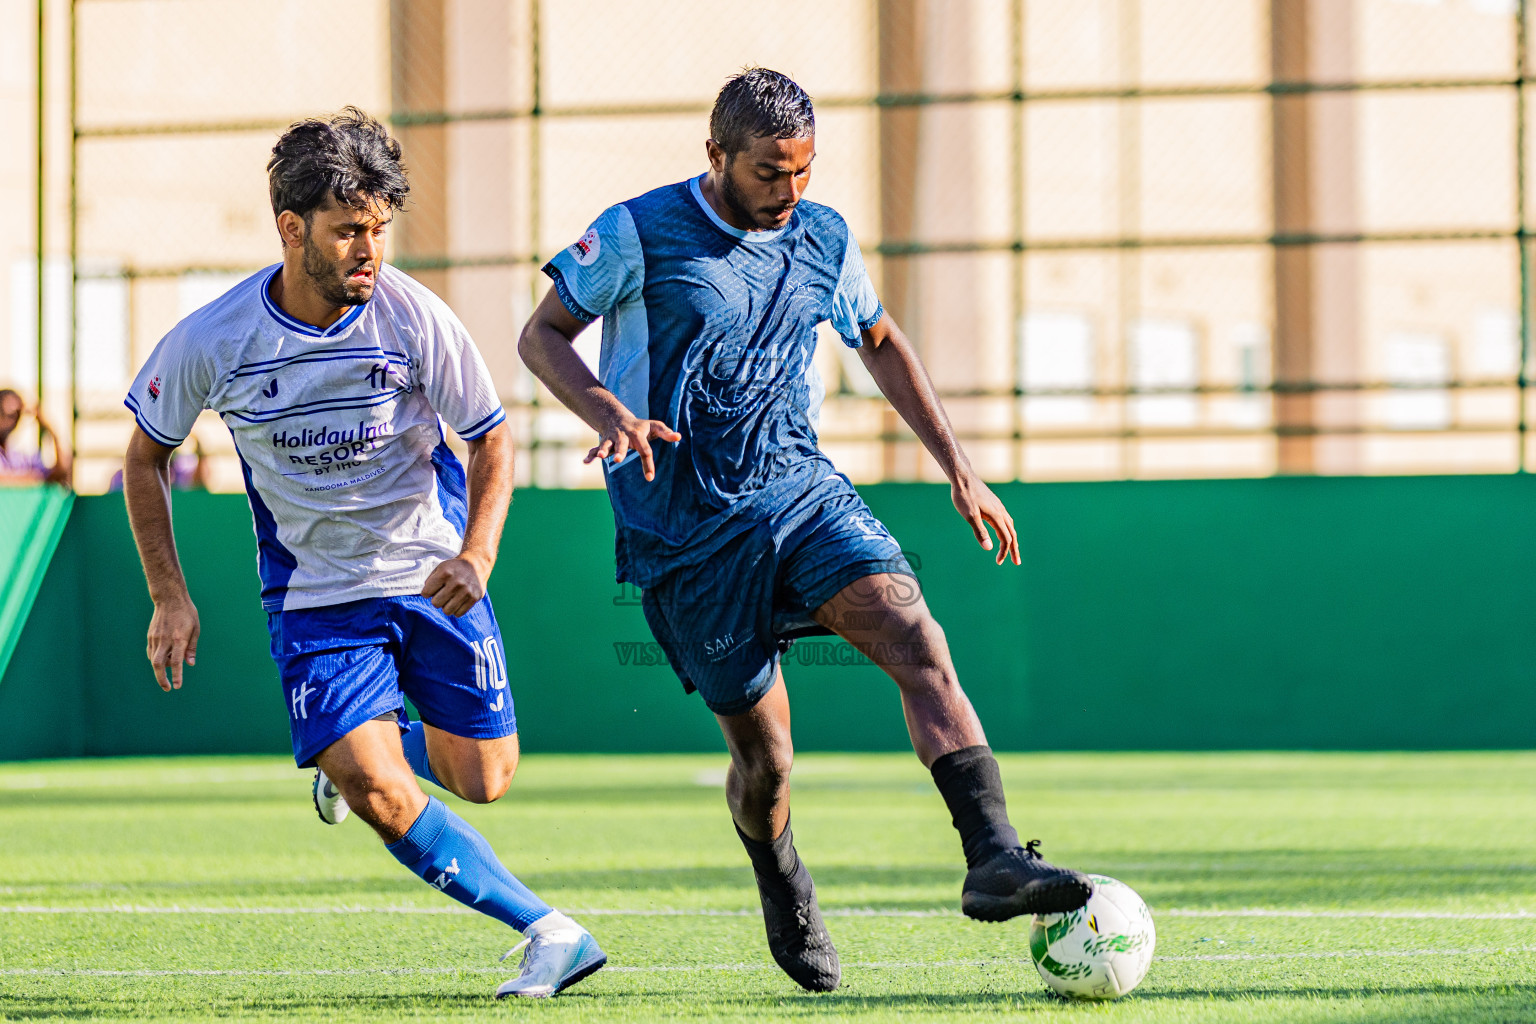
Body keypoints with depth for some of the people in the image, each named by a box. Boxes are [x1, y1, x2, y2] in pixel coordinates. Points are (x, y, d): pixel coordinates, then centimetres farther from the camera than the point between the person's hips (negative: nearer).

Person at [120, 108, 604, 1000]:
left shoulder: (414, 317, -17)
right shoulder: (211, 342, -16)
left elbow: (493, 437, -6)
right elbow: (147, 457, 2)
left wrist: (477, 556, -21)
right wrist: (171, 597, -3)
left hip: (431, 572, 1)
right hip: (313, 588, -1)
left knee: (482, 781, 5)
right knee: (382, 799, -17)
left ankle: (365, 747, 37)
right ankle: (546, 932, -7)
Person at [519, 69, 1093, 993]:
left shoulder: (825, 241, 7)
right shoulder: (638, 234, -6)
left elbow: (882, 344, 23)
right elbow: (542, 336, 1)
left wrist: (960, 469, 18)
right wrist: (611, 414, -19)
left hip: (802, 492, 3)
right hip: (687, 529, -3)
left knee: (916, 638, -23)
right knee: (764, 755, 0)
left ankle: (994, 859, -33)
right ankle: (787, 901, 31)